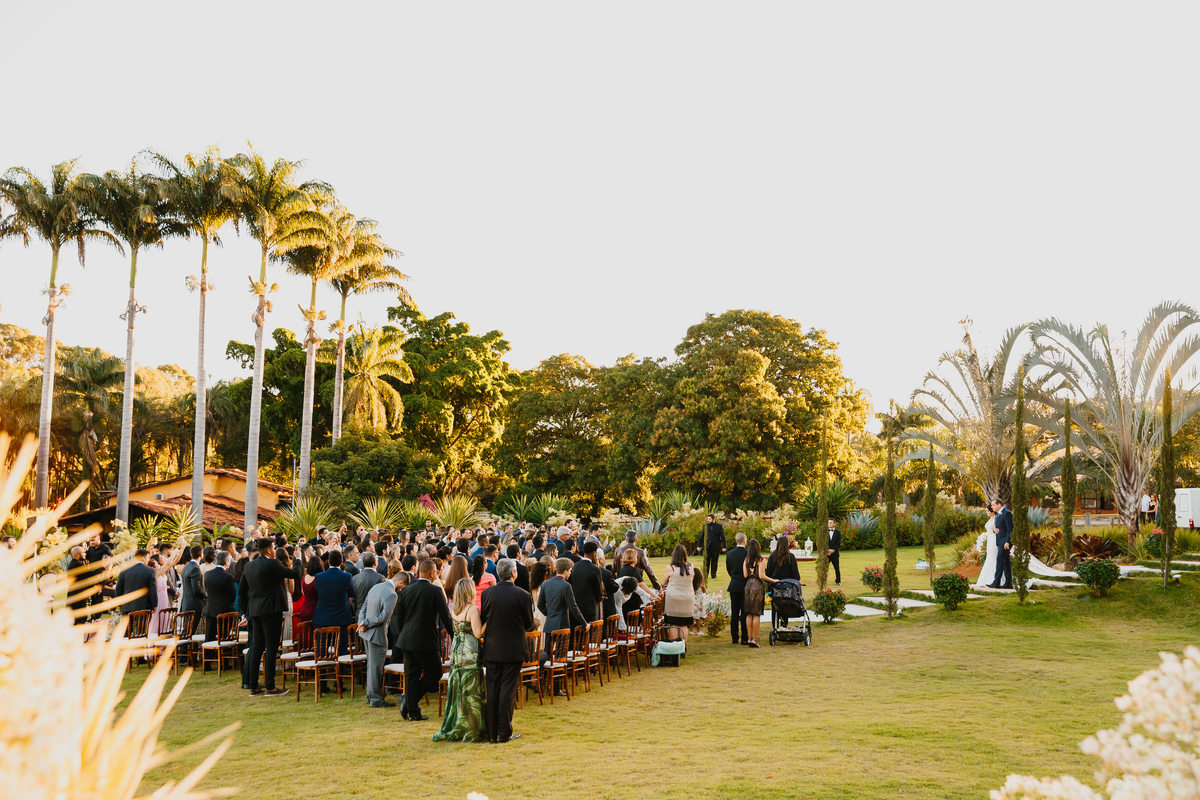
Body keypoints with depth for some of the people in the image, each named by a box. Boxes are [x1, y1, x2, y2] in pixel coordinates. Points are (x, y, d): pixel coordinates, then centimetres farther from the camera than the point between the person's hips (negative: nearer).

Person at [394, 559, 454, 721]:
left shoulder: (406, 591, 5)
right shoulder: (436, 591, -12)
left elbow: (398, 617, 11)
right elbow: (446, 617, -10)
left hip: (407, 640, 6)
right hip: (427, 641, -6)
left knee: (411, 675, 11)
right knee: (435, 673, 8)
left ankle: (413, 712, 12)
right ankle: (408, 701, -3)